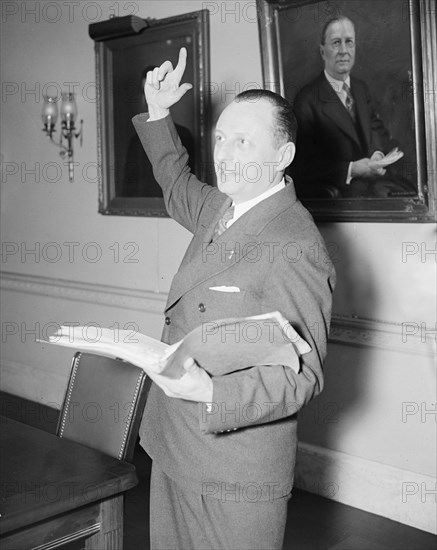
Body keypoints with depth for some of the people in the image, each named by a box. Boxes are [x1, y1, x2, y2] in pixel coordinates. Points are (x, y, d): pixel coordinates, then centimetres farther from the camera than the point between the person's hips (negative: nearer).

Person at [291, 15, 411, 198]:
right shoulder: (307, 100, -7)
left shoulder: (361, 88, 17)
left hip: (373, 176, 6)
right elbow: (305, 164, -12)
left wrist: (378, 154, -8)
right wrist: (351, 170, -22)